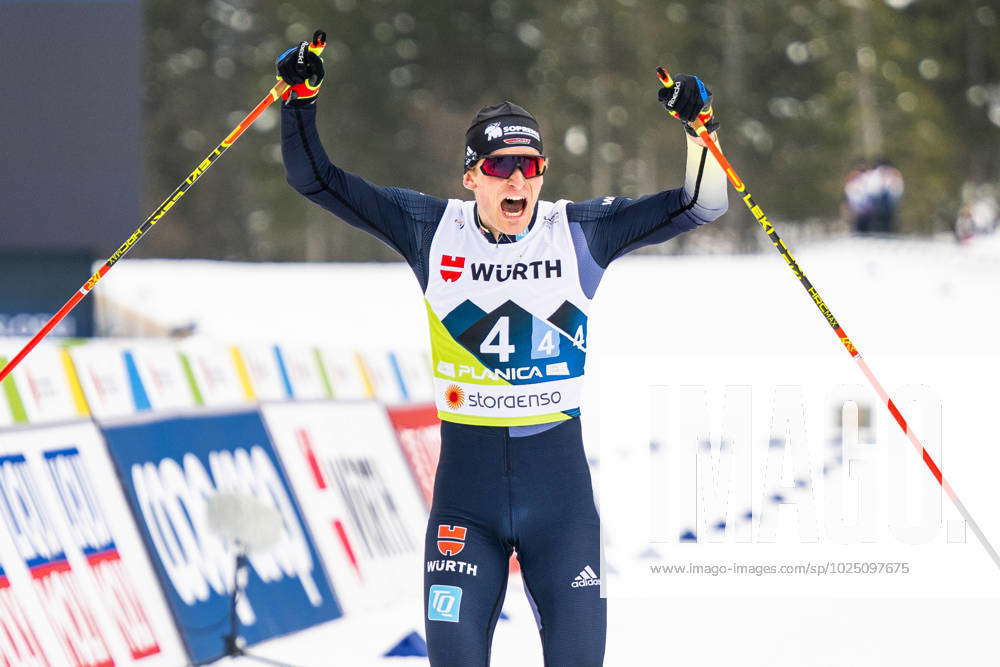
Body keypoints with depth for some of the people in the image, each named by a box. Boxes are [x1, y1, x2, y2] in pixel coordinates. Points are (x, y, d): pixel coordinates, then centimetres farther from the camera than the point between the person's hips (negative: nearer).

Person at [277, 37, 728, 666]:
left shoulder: (580, 232, 0)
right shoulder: (434, 230, 0)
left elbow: (701, 205, 1)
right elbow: (317, 179, 4)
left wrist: (699, 125, -13)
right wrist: (302, 99, -8)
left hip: (561, 491, 0)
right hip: (466, 489, 0)